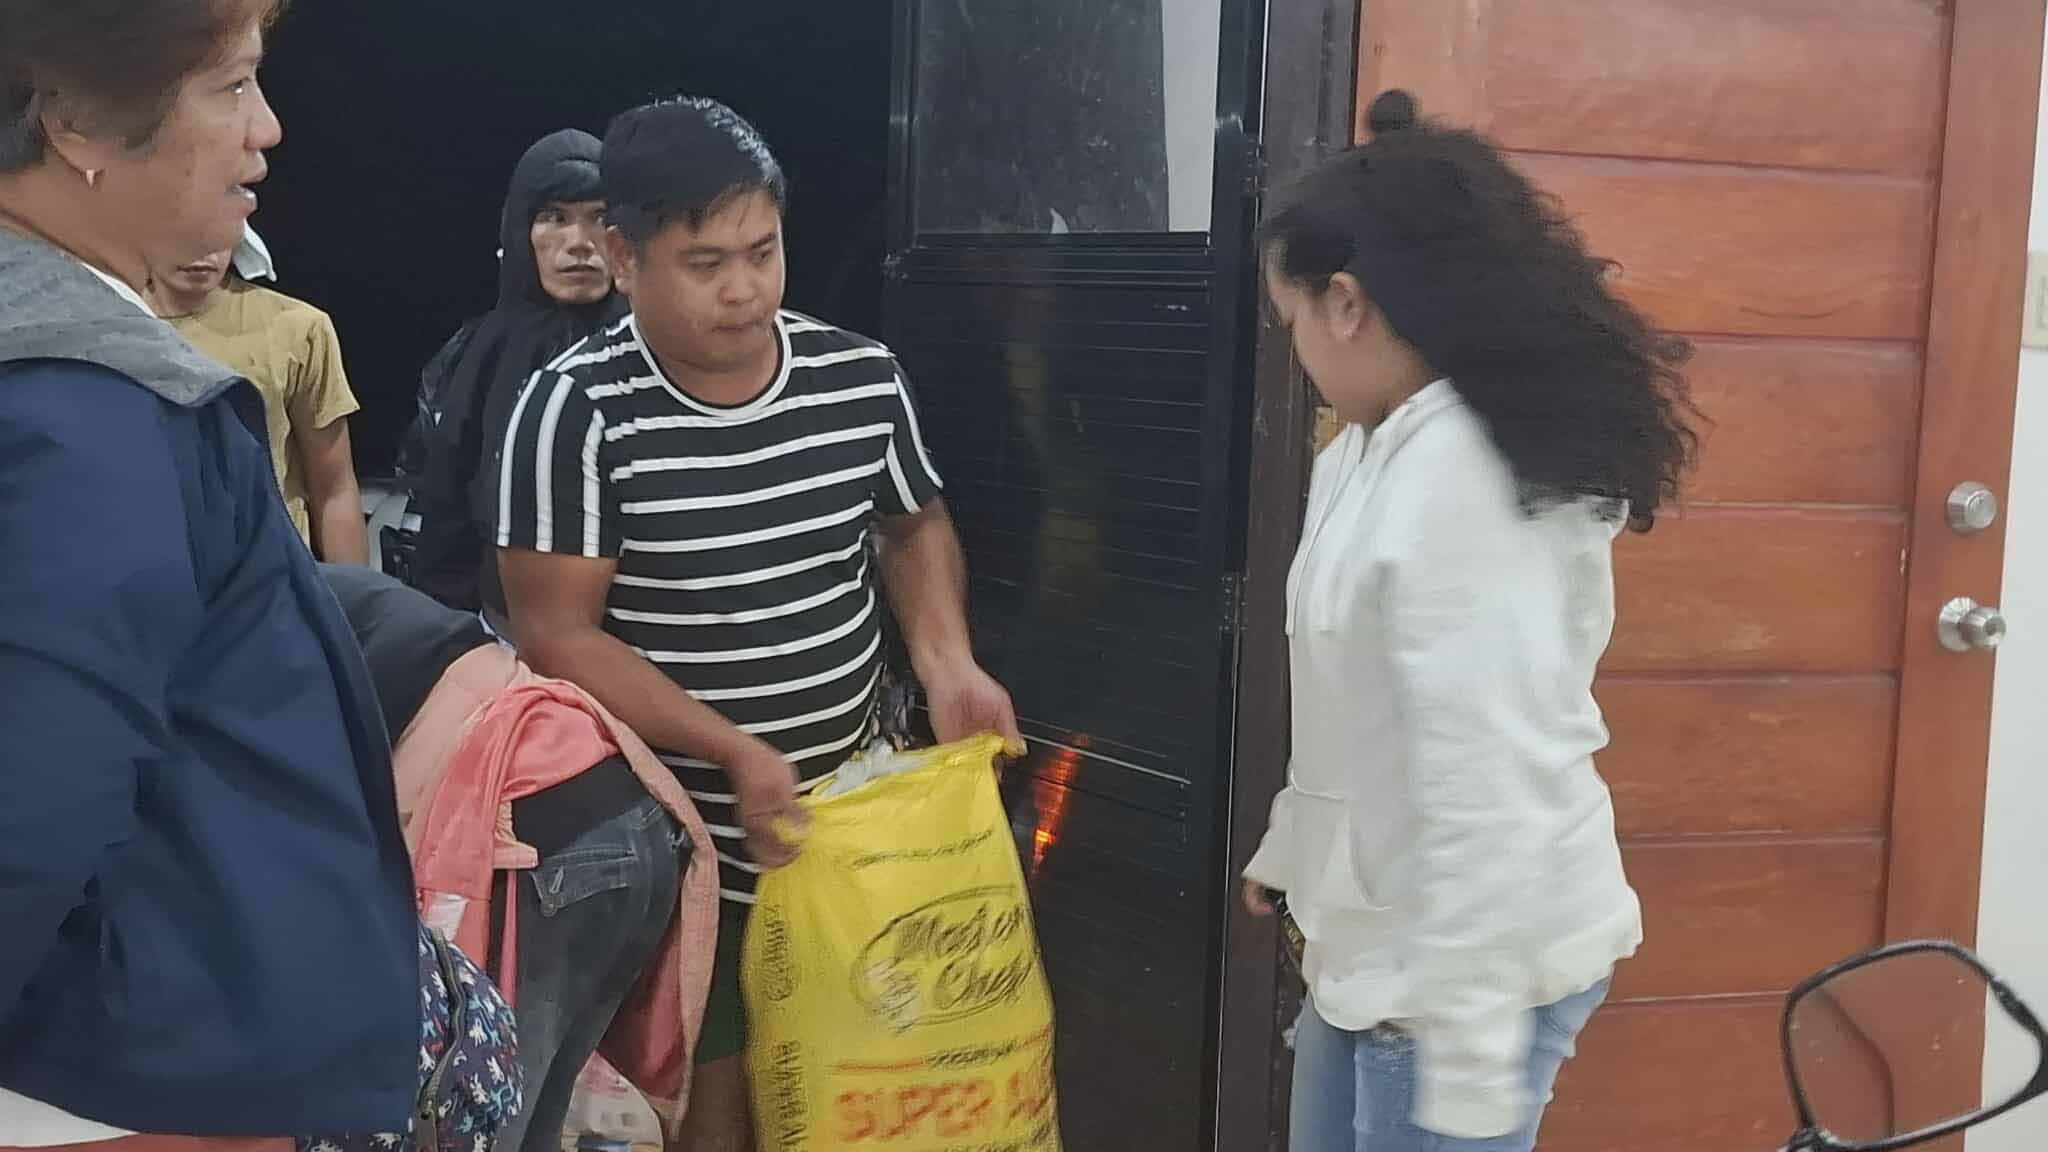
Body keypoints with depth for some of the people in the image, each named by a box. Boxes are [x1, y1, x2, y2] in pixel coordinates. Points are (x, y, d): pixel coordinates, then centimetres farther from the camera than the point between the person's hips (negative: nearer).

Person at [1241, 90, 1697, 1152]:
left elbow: (1490, 784, -26)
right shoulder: (1369, 456, 6)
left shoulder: (1467, 478, -24)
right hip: (1379, 938, 9)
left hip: (1474, 963, -9)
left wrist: (1467, 1066, -25)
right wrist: (1289, 851, 28)